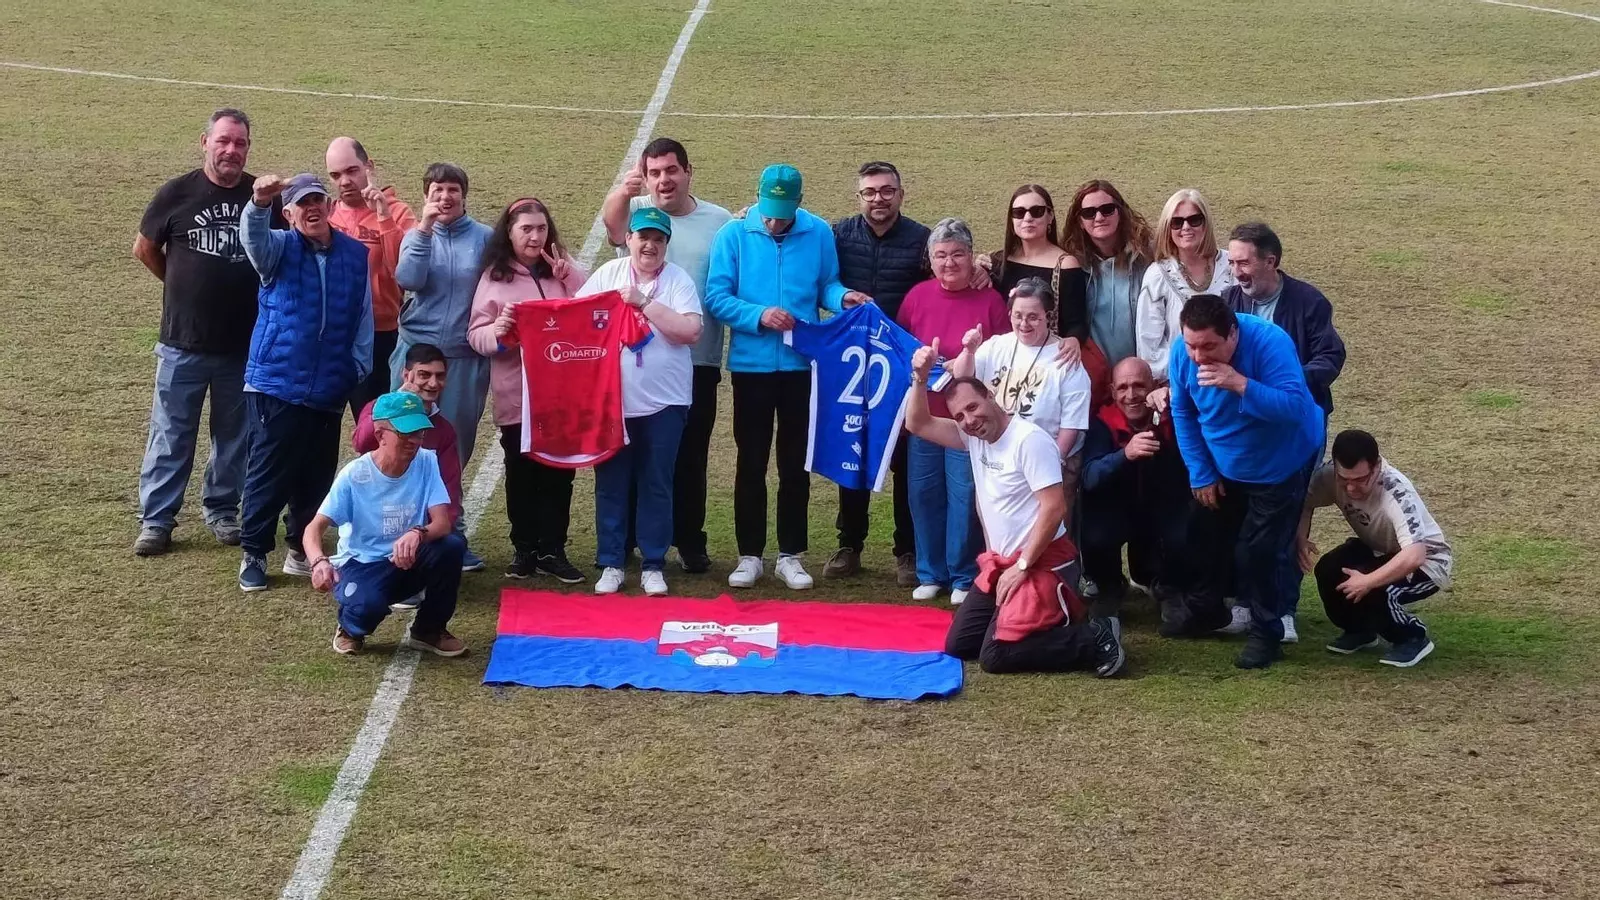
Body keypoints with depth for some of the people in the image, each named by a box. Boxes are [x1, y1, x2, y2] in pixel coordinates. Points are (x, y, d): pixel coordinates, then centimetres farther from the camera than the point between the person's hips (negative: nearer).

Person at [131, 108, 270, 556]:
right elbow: (145, 249, 9)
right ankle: (156, 520, 10)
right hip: (184, 341, -1)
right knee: (170, 434, 3)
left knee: (234, 434, 12)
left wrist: (245, 291, 5)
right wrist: (185, 285, 12)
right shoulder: (177, 193, -5)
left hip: (245, 344, 1)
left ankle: (222, 510, 27)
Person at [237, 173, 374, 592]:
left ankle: (301, 550, 25)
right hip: (276, 382, -3)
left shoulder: (355, 254, 6)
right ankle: (254, 555, 9)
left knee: (317, 475, 11)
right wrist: (259, 204, -46)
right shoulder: (280, 248, -1)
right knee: (268, 474, -1)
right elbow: (253, 237, -25)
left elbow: (363, 317, 9)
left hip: (330, 388, 3)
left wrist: (360, 367, 5)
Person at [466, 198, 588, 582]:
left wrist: (569, 275, -9)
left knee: (559, 472, 3)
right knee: (521, 473, 5)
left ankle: (553, 550, 10)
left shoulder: (562, 269, 9)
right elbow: (476, 334, 1)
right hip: (516, 395, -2)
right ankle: (524, 550, 15)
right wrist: (498, 330, -21)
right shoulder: (494, 276, 3)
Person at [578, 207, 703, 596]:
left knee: (656, 485, 4)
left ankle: (653, 566, 13)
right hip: (611, 400, 2)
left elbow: (690, 331, -14)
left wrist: (644, 303, -15)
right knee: (611, 484, 7)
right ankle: (611, 564, 16)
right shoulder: (607, 274, 4)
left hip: (663, 402, -1)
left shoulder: (678, 280, -1)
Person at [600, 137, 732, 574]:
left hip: (698, 362, 0)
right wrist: (622, 191, -45)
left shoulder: (720, 221, 5)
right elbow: (613, 223, -24)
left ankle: (689, 541, 20)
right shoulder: (636, 211, 1)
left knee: (690, 455, 8)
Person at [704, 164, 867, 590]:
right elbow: (717, 296, -7)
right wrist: (759, 315, -20)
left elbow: (826, 285, 8)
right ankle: (750, 555, 15)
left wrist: (843, 297, -14)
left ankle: (790, 555, 17)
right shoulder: (734, 235, -4)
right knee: (751, 463, 6)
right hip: (751, 364, -1)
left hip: (802, 364, 1)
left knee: (796, 463, 8)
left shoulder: (819, 234, 0)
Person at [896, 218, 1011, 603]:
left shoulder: (989, 300, -4)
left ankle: (964, 578, 11)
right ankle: (930, 574, 20)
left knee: (965, 496, -1)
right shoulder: (917, 296, 4)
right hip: (925, 415, 3)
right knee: (924, 494, 7)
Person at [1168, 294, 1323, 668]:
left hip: (1281, 465, -5)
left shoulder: (1269, 343, -34)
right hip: (1223, 467, 5)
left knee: (1258, 550, -7)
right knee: (1207, 535, 17)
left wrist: (1240, 385, -50)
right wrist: (1201, 474, -5)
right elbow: (1183, 414, -6)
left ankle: (1266, 633, 11)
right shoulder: (1183, 353, -19)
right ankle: (1208, 609, 41)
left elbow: (1295, 406, -40)